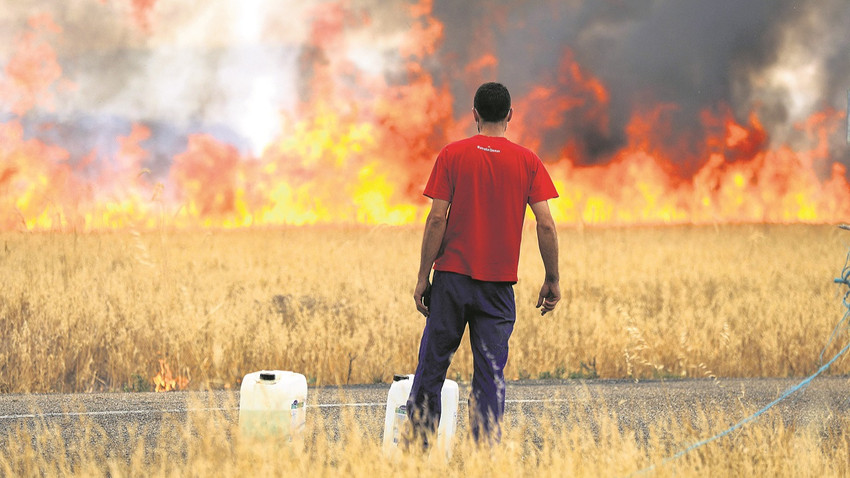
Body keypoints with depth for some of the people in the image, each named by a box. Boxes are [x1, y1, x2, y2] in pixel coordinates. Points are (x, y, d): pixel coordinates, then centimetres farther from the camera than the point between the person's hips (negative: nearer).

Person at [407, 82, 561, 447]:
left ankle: (417, 443, 9)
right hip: (499, 283, 1)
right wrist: (552, 280, 5)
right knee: (491, 374, 1)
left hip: (452, 277, -1)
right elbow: (546, 225, -3)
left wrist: (423, 276, -1)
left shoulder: (452, 155, -1)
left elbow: (437, 218, -6)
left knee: (432, 365, 8)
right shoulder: (528, 162, 2)